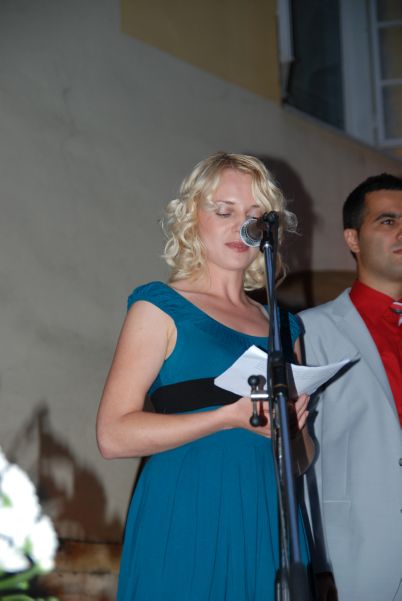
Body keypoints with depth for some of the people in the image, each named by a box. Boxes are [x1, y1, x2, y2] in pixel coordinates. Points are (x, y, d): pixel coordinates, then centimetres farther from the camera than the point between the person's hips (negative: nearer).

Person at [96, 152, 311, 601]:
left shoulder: (281, 325, 16)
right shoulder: (162, 307, 2)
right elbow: (114, 436, -10)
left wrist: (292, 424, 0)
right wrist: (232, 417, -15)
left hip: (270, 521, 5)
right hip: (187, 522, -5)